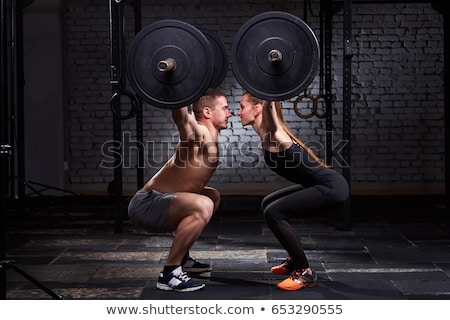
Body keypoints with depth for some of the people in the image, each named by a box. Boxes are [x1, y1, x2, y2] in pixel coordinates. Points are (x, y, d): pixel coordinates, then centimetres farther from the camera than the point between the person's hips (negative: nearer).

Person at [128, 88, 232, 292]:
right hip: (146, 204, -11)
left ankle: (180, 258, 30)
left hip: (155, 203, 11)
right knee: (203, 206, -35)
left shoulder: (208, 136, 12)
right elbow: (179, 111, -40)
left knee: (212, 196, 30)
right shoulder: (198, 135, -18)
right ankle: (170, 273, -22)